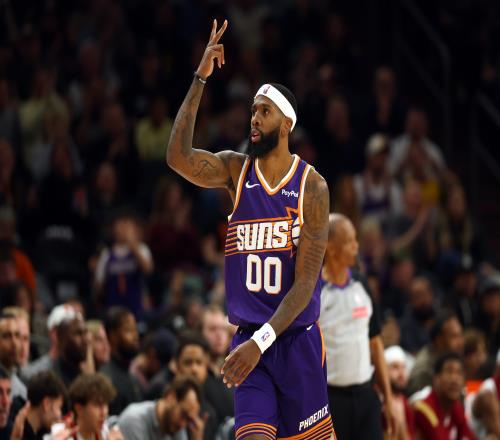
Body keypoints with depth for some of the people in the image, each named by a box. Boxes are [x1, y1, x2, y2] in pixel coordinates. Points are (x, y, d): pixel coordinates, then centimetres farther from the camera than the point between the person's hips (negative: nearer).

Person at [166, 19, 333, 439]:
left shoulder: (312, 187, -8)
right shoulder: (236, 169, 2)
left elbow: (305, 282, -12)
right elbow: (179, 157, -19)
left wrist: (262, 341, -22)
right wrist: (201, 80, -22)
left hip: (296, 338, -2)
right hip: (249, 338, 2)